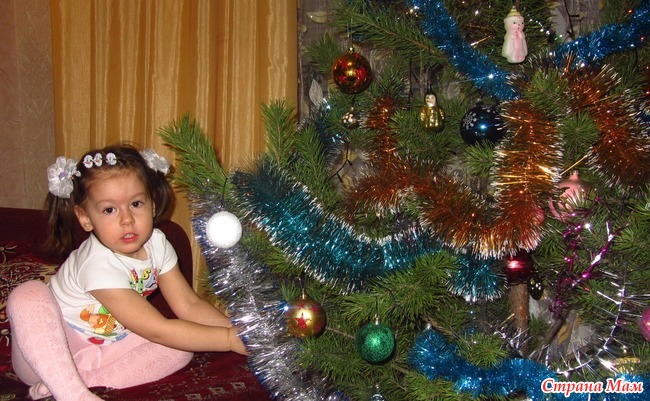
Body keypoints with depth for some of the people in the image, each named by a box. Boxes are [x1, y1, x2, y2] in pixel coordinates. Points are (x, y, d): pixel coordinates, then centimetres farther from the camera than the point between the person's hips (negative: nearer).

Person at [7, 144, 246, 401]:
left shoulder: (155, 243, -9)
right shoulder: (98, 265, -30)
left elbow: (189, 305, -7)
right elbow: (158, 330, -32)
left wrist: (236, 329, -23)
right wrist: (229, 339, -34)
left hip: (104, 349, 7)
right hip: (49, 353, -6)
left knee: (181, 348, -15)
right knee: (28, 295, -34)